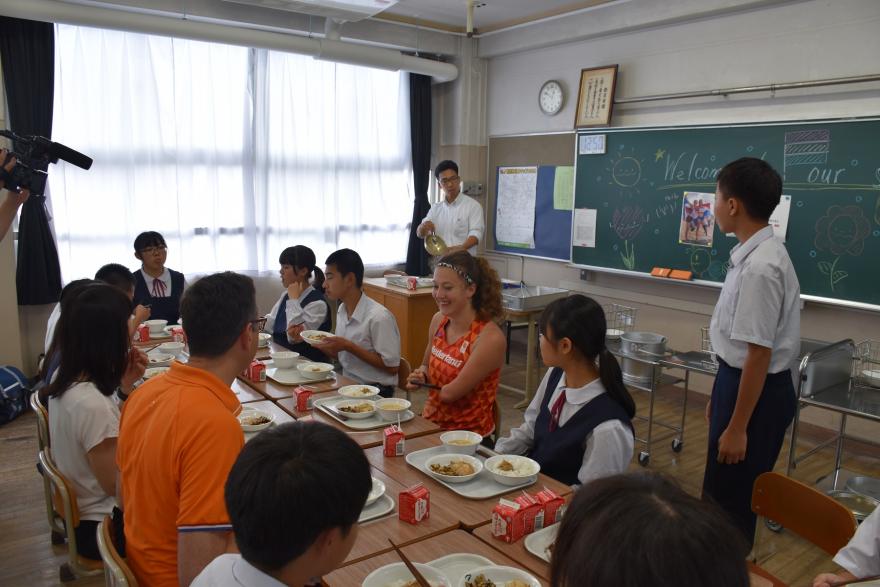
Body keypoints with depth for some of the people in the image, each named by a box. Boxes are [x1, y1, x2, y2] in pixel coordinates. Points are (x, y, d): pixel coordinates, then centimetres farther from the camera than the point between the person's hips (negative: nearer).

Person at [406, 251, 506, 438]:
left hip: (468, 435, -6)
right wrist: (420, 375, -5)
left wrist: (423, 384, 1)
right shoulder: (438, 320, -1)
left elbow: (451, 393, -18)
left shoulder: (490, 338, -21)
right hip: (430, 423, 6)